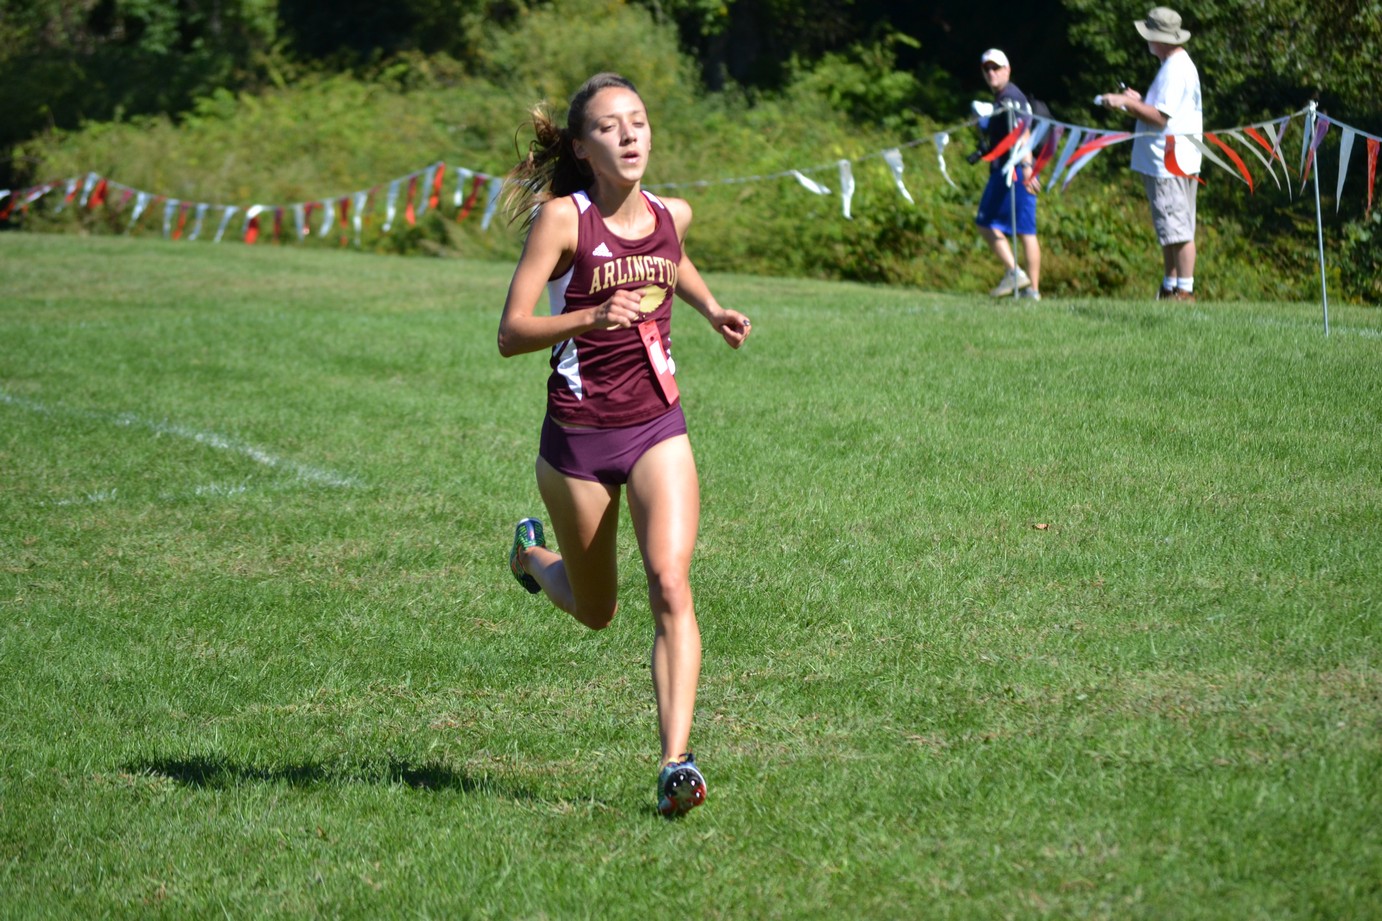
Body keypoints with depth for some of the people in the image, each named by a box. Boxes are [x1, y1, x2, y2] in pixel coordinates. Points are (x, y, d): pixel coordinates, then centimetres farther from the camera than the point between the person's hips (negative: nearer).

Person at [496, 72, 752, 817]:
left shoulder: (670, 215, 3)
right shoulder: (563, 218, -13)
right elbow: (510, 333, -18)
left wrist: (712, 309, 14)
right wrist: (590, 316, -33)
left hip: (658, 429, 3)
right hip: (578, 439, -3)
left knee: (670, 586, -18)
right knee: (596, 611, 14)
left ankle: (676, 760, -21)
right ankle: (532, 553, 48)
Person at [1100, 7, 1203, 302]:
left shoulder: (1175, 70, -16)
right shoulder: (1179, 64, 17)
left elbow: (1160, 117, -20)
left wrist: (1128, 103, -15)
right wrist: (1138, 102, 17)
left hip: (1171, 164, -11)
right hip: (1169, 163, 11)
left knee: (1178, 230, -8)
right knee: (1172, 231, 13)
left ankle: (1185, 289, -7)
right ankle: (1169, 287, 18)